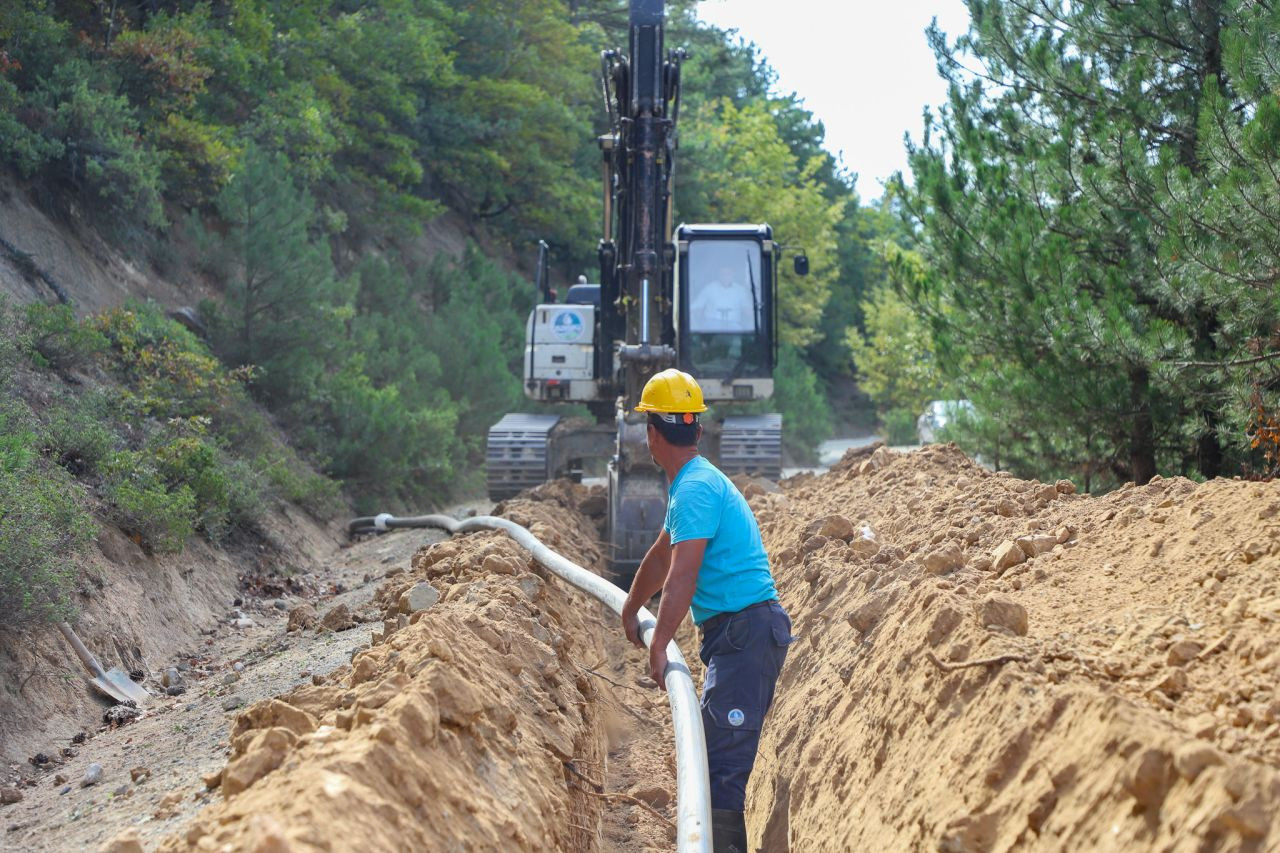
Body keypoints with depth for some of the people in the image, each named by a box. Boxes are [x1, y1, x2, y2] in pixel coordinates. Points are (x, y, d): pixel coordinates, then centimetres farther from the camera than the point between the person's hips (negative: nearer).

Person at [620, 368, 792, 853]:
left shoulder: (695, 488, -14)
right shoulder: (694, 481, 19)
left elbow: (683, 573, -26)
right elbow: (661, 556, 35)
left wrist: (658, 646, -29)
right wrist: (630, 611, 47)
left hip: (746, 631, -10)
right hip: (738, 634, 10)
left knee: (723, 755, -17)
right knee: (719, 745, 18)